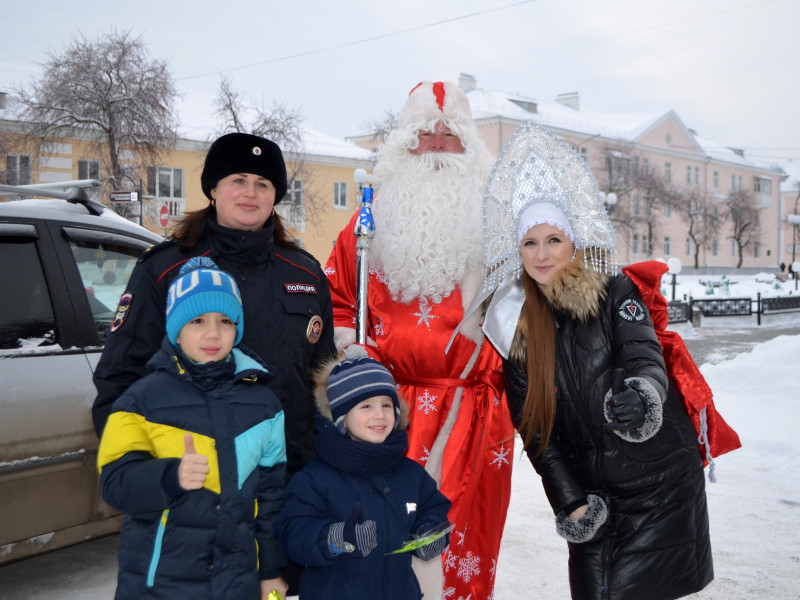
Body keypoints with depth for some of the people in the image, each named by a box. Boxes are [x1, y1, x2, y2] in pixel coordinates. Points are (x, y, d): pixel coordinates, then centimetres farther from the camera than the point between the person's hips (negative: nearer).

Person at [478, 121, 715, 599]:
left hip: (661, 479, -3)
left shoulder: (614, 292, -4)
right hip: (590, 487, 3)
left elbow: (645, 357, -20)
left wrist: (642, 398, -44)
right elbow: (533, 425, 3)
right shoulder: (514, 324, 3)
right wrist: (570, 502, -5)